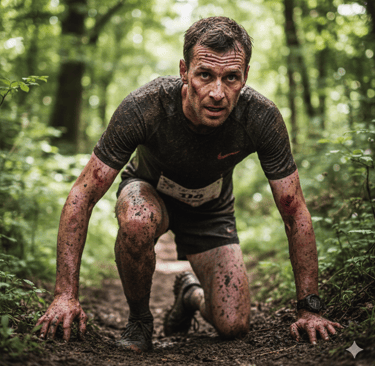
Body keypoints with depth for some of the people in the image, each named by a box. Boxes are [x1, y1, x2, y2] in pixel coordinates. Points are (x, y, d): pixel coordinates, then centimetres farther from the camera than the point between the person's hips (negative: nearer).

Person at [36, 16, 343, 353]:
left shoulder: (262, 117, -32)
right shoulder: (144, 107, -36)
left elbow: (295, 213, -21)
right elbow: (83, 196, -29)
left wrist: (309, 308, -19)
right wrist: (66, 295, -32)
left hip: (211, 208, 2)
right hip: (149, 190, -1)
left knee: (234, 327, -10)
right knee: (138, 221, -39)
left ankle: (190, 293, 27)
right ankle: (138, 319, -9)